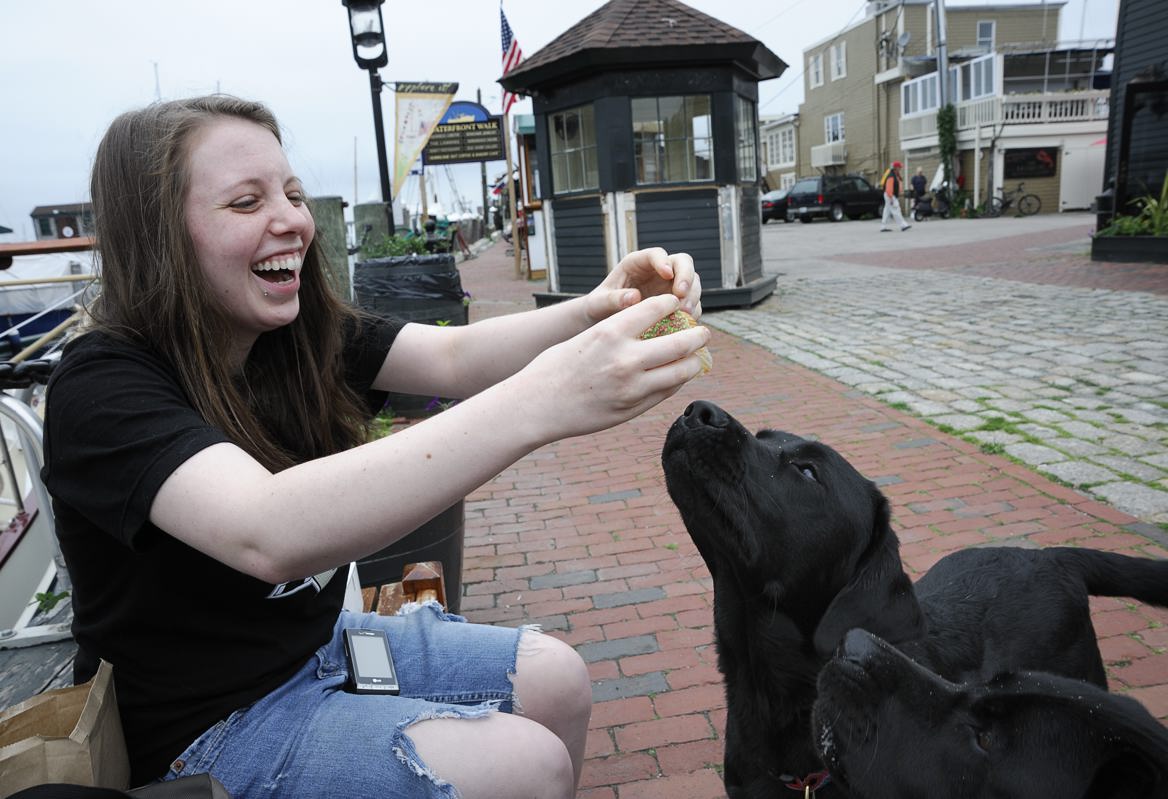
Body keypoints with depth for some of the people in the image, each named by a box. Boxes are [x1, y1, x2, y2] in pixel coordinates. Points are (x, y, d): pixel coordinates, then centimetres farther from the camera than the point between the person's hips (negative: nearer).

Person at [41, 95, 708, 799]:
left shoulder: (303, 332, -3)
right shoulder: (102, 386, -25)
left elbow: (451, 357, -15)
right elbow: (268, 534, -42)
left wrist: (597, 311, -34)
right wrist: (539, 403, -51)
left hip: (320, 639, 6)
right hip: (208, 725, -6)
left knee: (558, 682, 1)